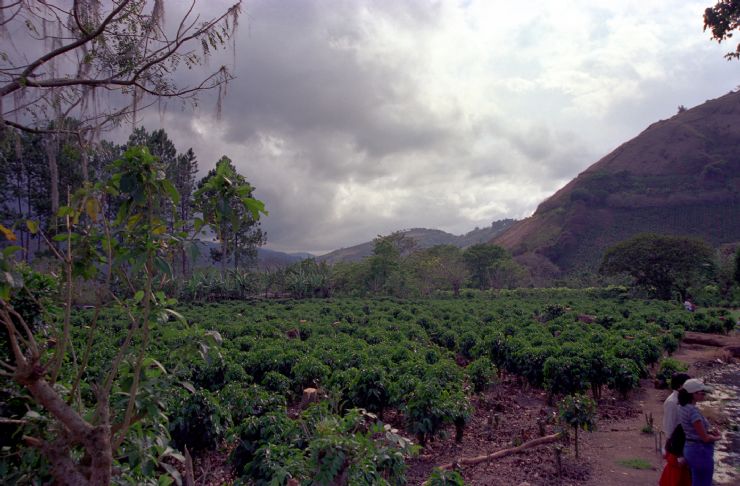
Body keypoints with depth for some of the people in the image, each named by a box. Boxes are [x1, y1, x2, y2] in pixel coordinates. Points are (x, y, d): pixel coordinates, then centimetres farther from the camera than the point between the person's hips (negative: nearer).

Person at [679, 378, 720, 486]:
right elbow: (705, 438, -18)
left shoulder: (683, 407, 3)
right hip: (701, 452, -9)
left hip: (690, 449, 9)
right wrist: (716, 438, 2)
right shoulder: (693, 411, -25)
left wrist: (710, 433, 4)